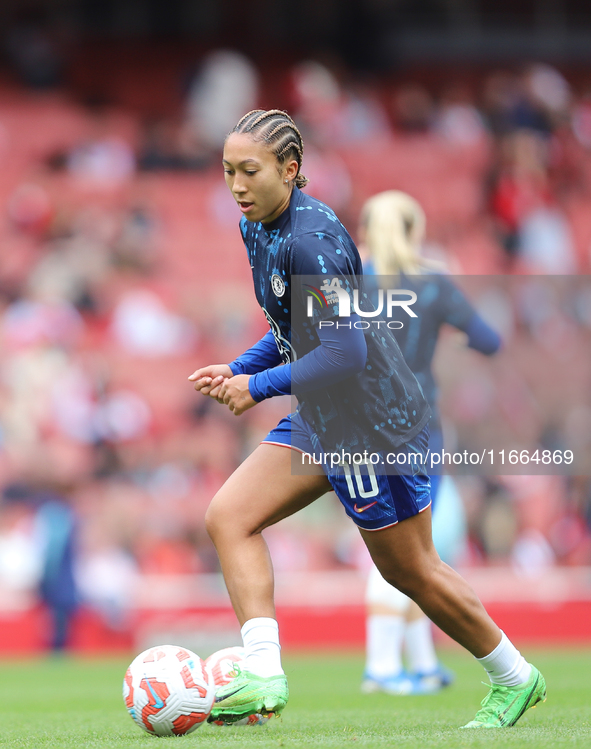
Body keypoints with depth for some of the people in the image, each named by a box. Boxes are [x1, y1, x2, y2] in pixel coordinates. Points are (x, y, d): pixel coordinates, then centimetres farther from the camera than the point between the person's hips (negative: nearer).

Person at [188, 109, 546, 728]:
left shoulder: (311, 241, -24)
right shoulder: (257, 228, 6)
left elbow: (344, 354, -28)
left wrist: (258, 386, -19)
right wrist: (239, 370, 5)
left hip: (374, 421, -9)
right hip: (321, 420, 9)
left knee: (410, 571, 5)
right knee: (228, 517, -5)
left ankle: (515, 678, 25)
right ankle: (263, 676, -13)